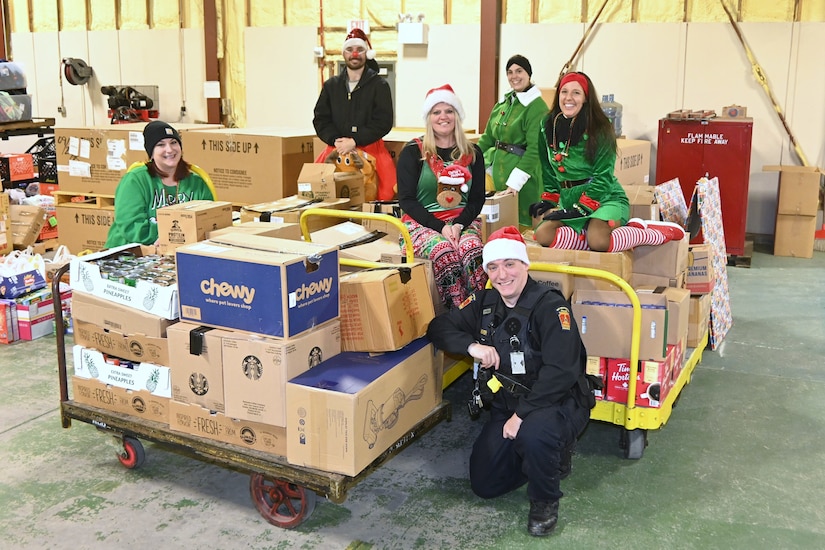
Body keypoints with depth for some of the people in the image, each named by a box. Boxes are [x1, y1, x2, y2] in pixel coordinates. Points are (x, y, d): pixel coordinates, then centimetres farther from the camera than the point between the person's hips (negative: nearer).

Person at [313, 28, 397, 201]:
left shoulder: (379, 85, 4)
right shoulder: (331, 86, 15)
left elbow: (383, 122, -6)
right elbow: (320, 120, 10)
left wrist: (354, 141, -13)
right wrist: (336, 141, -9)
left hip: (370, 149, -3)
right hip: (336, 149, 3)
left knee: (386, 193, -22)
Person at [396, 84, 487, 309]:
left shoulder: (472, 153, 13)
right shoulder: (413, 152, 4)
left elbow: (477, 198, 10)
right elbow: (406, 200, -1)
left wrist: (458, 225, -11)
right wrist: (441, 227, -13)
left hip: (462, 221, 2)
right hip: (422, 223, -2)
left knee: (473, 251, -33)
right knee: (445, 253, -35)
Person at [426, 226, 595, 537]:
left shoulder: (549, 306, -21)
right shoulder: (485, 303, 0)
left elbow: (561, 371, -29)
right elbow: (439, 327, 3)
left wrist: (523, 414, -28)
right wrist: (471, 346, -16)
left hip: (557, 403, -6)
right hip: (506, 404, 7)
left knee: (533, 433, -40)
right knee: (484, 484, 3)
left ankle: (545, 502, -8)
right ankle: (549, 453, 26)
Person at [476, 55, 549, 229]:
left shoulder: (537, 106, -11)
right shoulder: (503, 103, 11)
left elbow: (534, 148, -17)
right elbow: (488, 138, 15)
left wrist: (515, 181, -21)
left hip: (522, 170, -7)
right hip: (498, 171, 7)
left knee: (522, 221, 1)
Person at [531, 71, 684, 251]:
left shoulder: (599, 128, -10)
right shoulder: (548, 125, 5)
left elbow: (602, 178, -13)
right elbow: (548, 170, 15)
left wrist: (581, 209, -19)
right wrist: (548, 201, 8)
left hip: (605, 197, -6)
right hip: (567, 199, 6)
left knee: (597, 240, -35)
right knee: (543, 235, -22)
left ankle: (662, 232, -9)